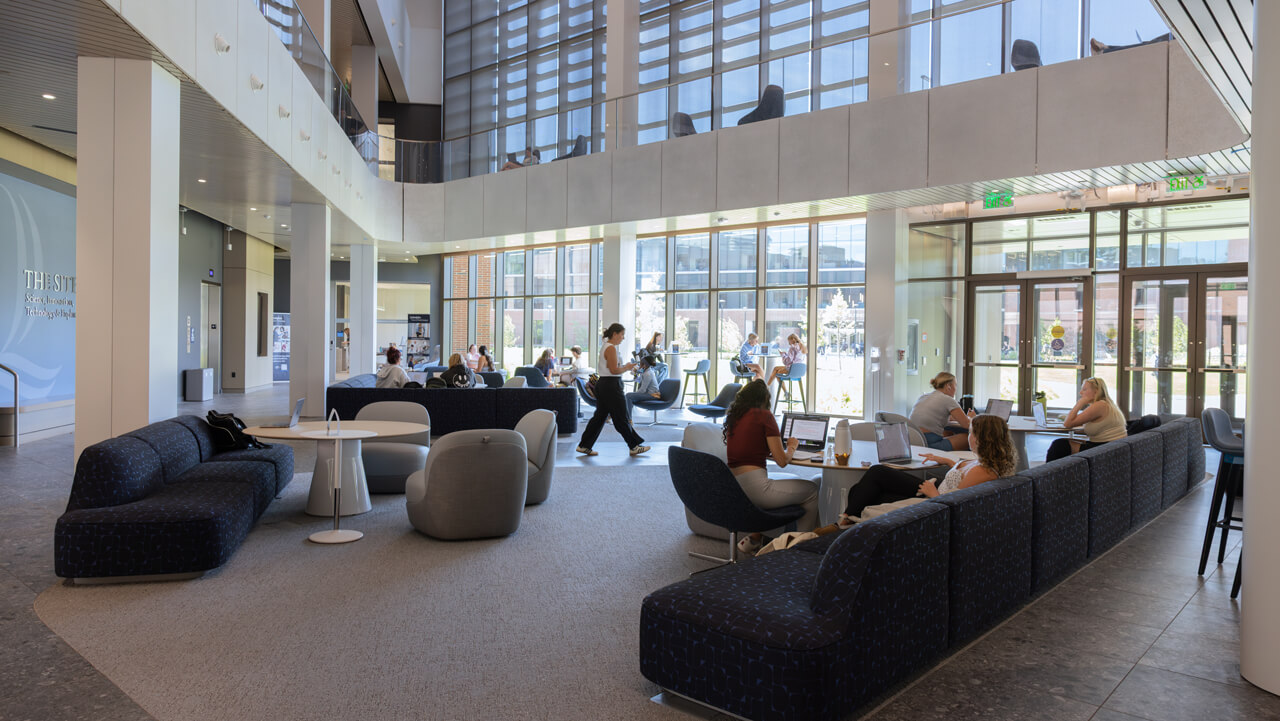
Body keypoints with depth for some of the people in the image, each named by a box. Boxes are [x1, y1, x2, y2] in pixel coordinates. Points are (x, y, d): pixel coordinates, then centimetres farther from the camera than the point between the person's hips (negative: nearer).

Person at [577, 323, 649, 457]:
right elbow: (614, 370, -21)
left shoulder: (606, 347, 16)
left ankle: (584, 446, 12)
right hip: (611, 386, -10)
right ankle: (634, 446, 9)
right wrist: (627, 367, -7)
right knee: (621, 418, -1)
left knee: (599, 416, 11)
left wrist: (625, 366, 13)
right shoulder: (611, 348, -16)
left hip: (602, 384, 10)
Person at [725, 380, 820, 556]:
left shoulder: (732, 417, 13)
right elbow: (782, 461, -6)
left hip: (733, 488, 8)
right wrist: (792, 446, 12)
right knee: (812, 490, 13)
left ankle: (754, 539, 26)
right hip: (754, 487, -8)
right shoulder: (764, 415, -6)